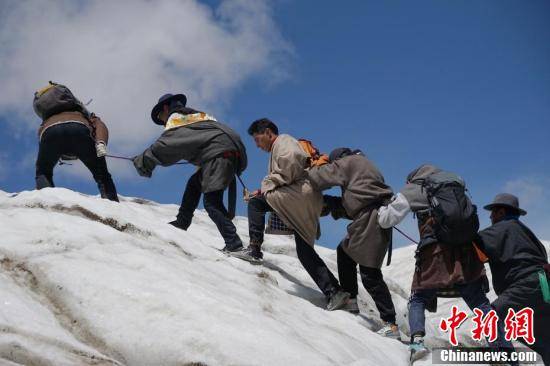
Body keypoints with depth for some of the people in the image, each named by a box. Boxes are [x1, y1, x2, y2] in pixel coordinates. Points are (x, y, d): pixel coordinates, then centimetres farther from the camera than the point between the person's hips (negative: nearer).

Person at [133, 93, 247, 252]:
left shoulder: (176, 118, 9)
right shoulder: (198, 115, 33)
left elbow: (165, 145, 0)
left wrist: (143, 160, 8)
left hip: (220, 153, -9)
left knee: (211, 201, -13)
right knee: (195, 183, 23)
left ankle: (233, 243, -22)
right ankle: (182, 222, 26)